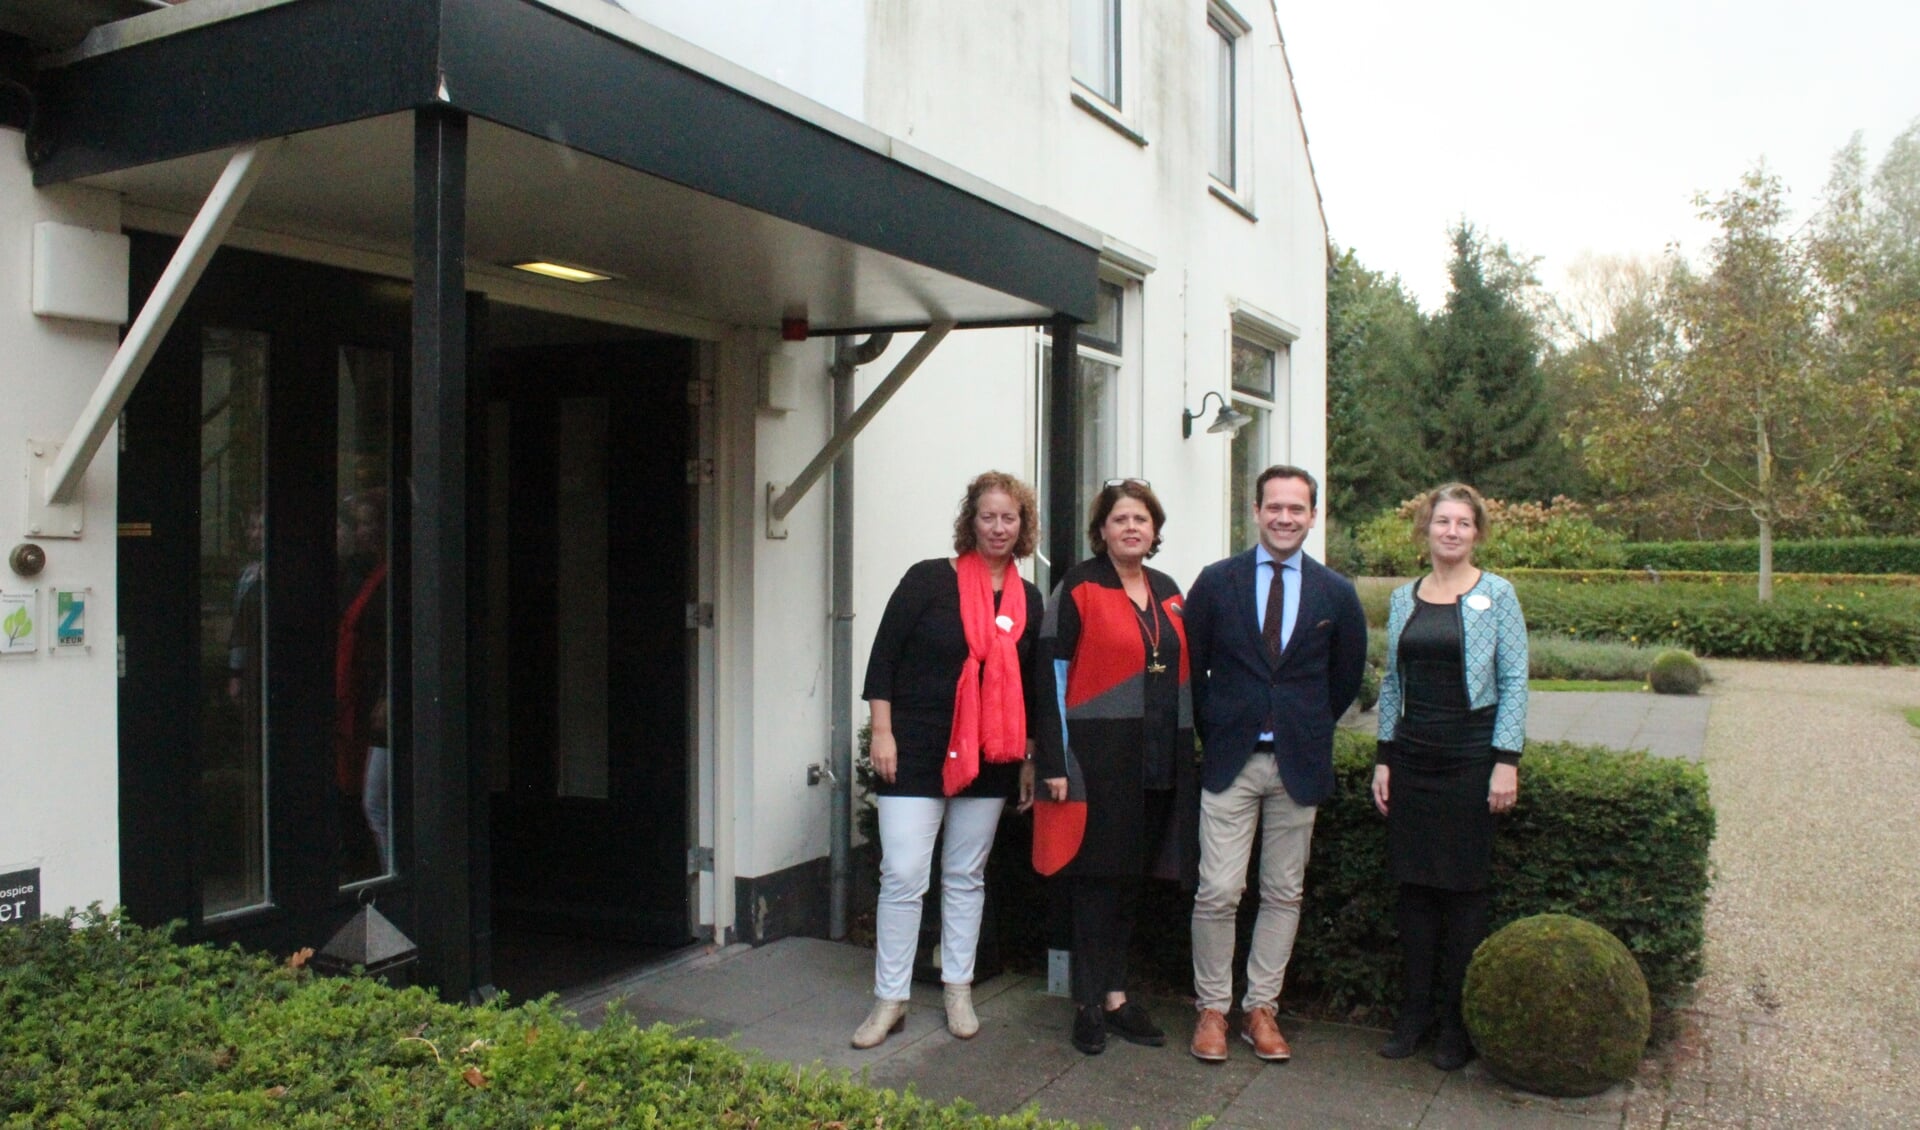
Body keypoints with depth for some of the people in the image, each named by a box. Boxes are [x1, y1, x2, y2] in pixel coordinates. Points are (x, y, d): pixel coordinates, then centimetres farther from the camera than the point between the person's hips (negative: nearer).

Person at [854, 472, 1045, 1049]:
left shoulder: (1028, 600, 6)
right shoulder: (930, 579, -6)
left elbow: (1031, 685, 13)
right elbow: (883, 656, -7)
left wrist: (1029, 758, 12)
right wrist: (882, 732, -11)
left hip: (989, 760, 4)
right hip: (918, 752, -4)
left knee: (966, 877, 12)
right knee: (903, 876, -4)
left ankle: (958, 991, 23)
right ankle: (889, 998, 8)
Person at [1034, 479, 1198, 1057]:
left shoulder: (1168, 592, 13)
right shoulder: (1078, 587, -5)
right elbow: (1053, 673, -9)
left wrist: (1187, 753, 12)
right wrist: (1055, 760, -15)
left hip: (1160, 759, 6)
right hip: (1097, 753, -6)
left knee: (1131, 875, 12)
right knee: (1096, 873, 0)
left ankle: (1115, 995, 23)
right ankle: (1090, 1003, 12)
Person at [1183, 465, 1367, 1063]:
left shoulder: (1336, 593, 3)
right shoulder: (1216, 582, 0)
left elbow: (1347, 676, 13)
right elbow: (1191, 665, 6)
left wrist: (1310, 731, 11)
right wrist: (1213, 730, 6)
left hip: (1299, 763, 2)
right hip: (1230, 761, -1)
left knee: (1284, 894, 9)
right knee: (1217, 892, -3)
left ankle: (1261, 1008, 22)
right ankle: (1212, 1008, 13)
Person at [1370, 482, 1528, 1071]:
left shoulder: (1496, 595, -2)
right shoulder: (1403, 599, 9)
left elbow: (1514, 681, -5)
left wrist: (1506, 761, -11)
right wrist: (1384, 758, 8)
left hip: (1471, 755, -4)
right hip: (1413, 757, 4)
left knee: (1463, 888, 3)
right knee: (1414, 886, 8)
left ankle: (1457, 1021, 14)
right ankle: (1414, 1011, 18)